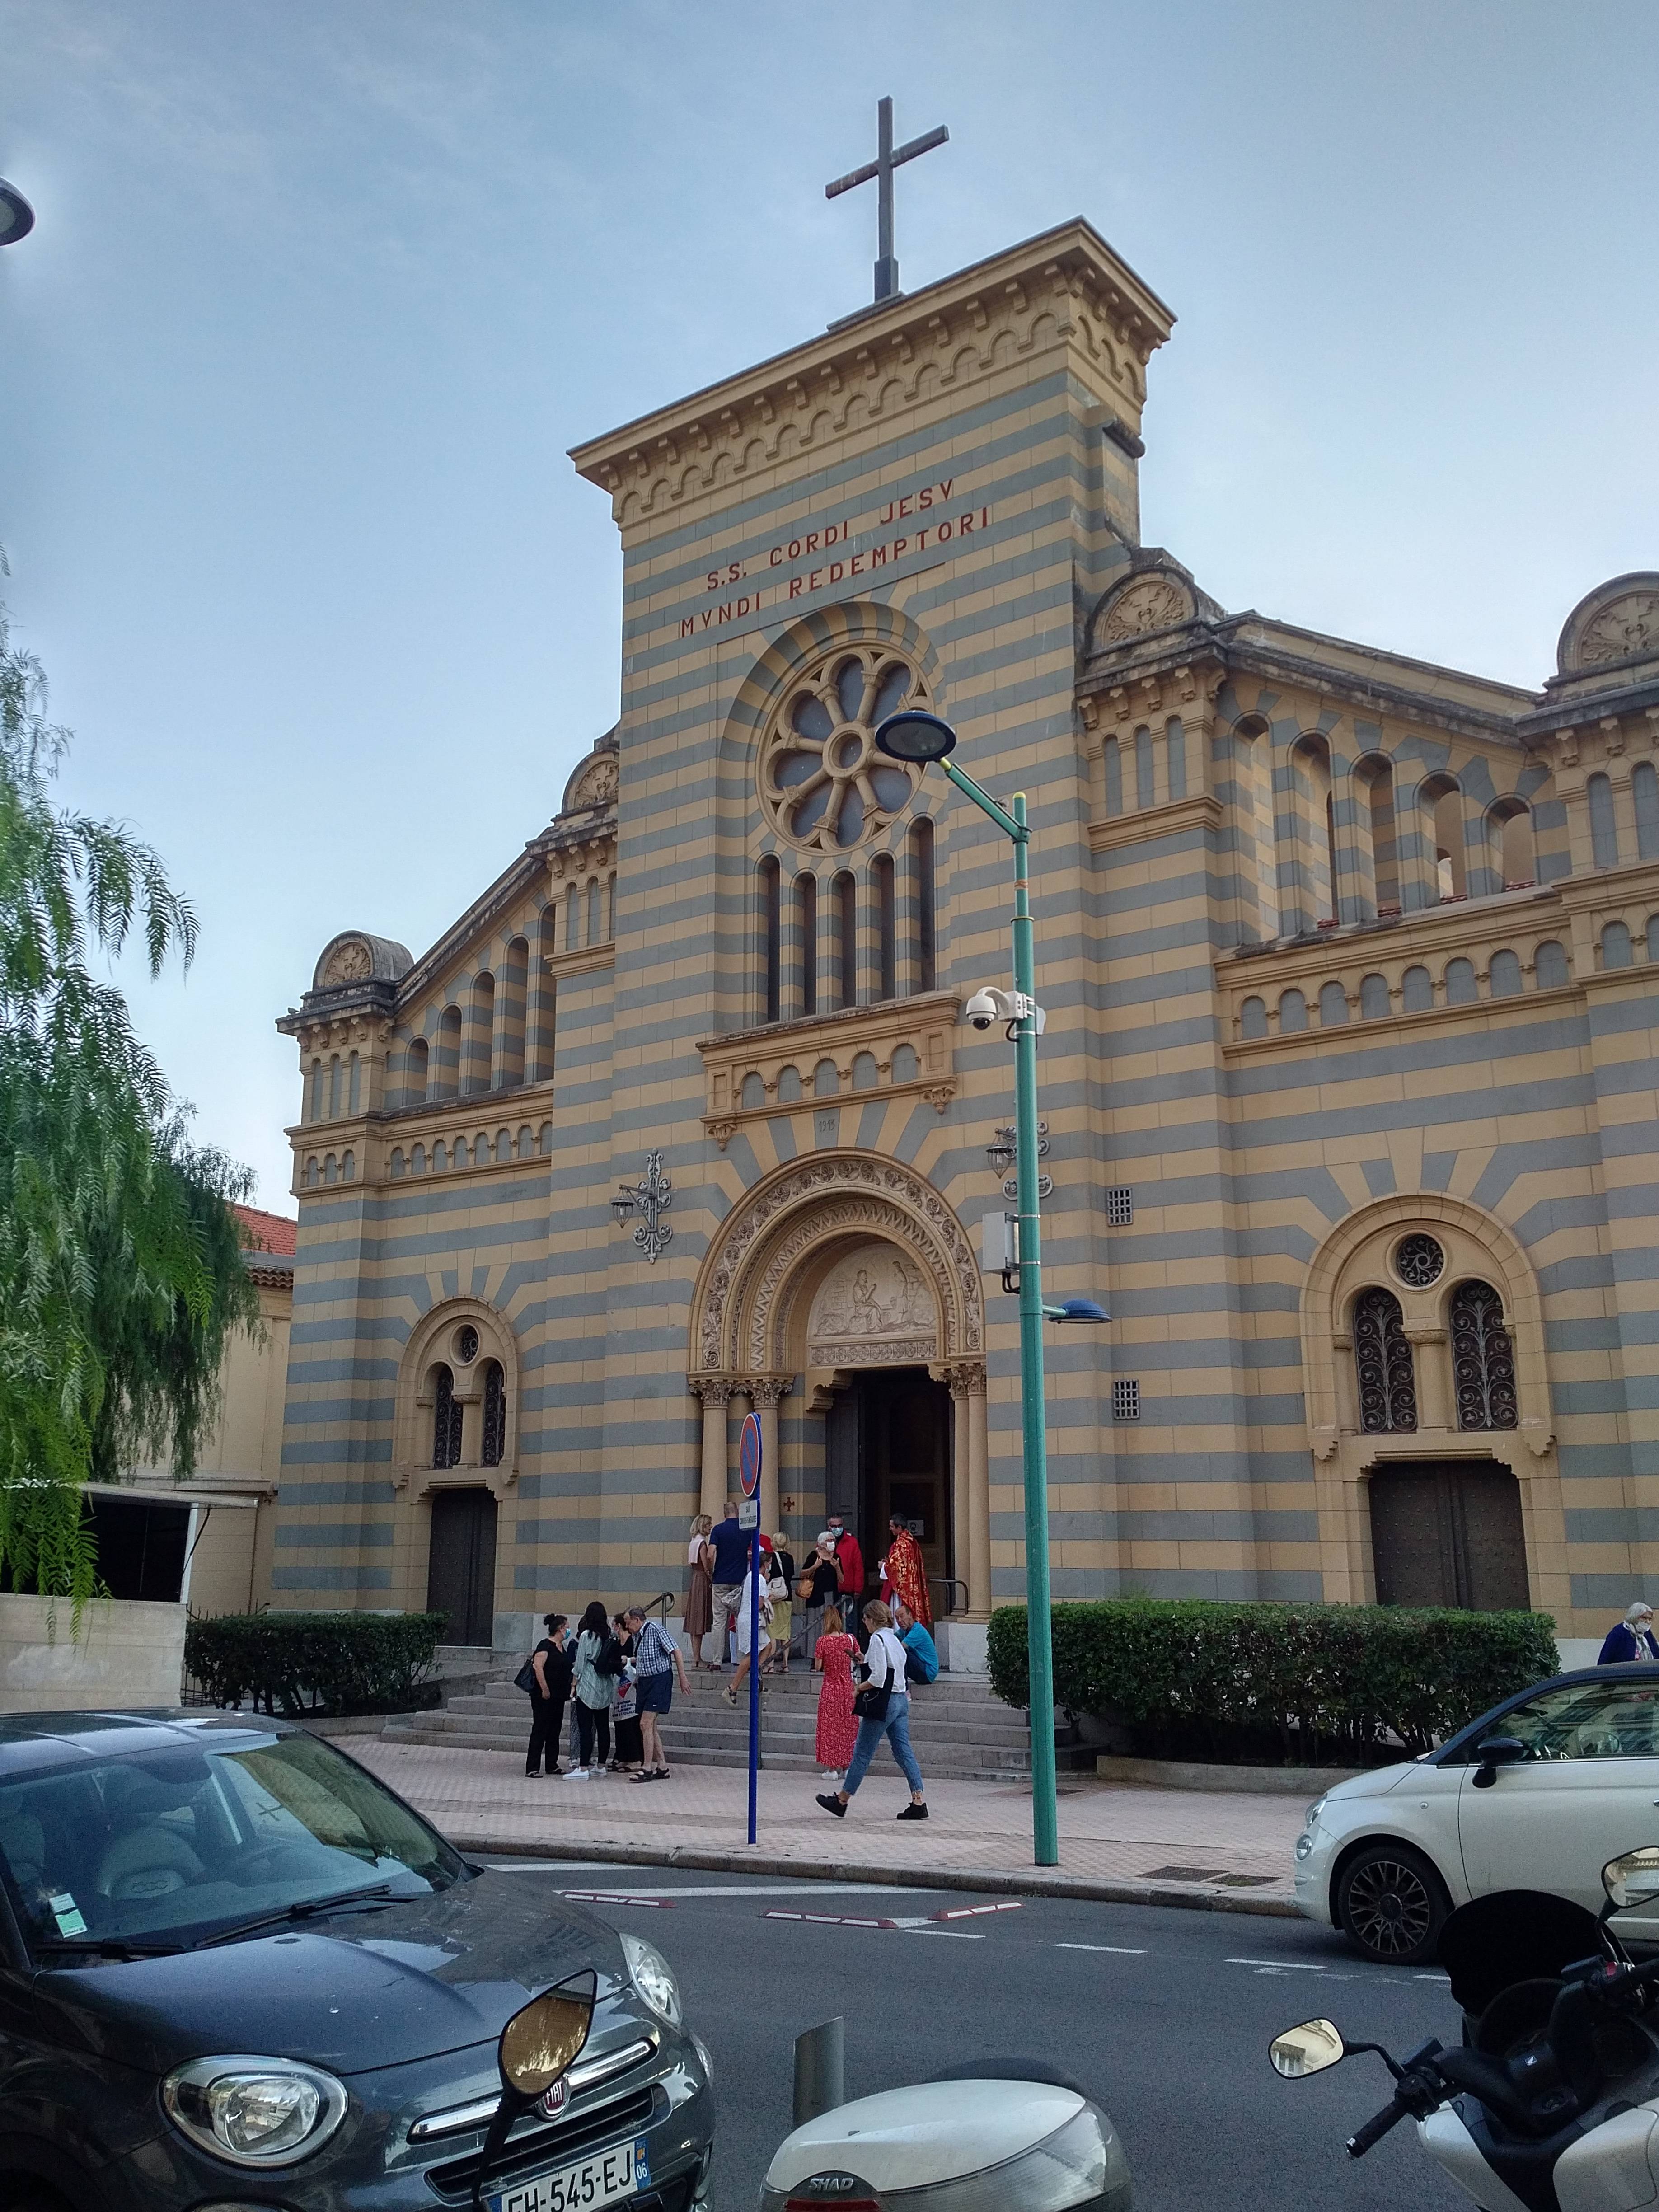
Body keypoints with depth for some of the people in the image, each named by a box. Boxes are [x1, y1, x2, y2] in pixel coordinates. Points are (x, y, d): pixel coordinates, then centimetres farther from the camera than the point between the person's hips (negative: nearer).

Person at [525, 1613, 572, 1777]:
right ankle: (532, 1767, -4)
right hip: (544, 1696, -9)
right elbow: (538, 1667, -21)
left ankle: (552, 1765, 20)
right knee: (540, 1730, -6)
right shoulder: (546, 1645, -13)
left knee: (555, 1731, 12)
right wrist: (544, 1689, -22)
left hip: (558, 1697, 9)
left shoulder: (562, 1647, 14)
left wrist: (567, 1692, 19)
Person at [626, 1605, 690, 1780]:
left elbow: (676, 1653, -14)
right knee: (650, 1727, 8)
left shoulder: (656, 1629, -14)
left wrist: (683, 1679, -14)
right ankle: (662, 1767, 16)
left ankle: (648, 1769, -6)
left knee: (646, 1724, -12)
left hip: (659, 1680, -9)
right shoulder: (637, 1635, 11)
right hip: (644, 1681, 9)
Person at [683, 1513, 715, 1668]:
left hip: (694, 1579, 9)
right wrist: (713, 1580, -6)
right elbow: (706, 1566, -16)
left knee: (694, 1620, 10)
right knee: (700, 1620, -6)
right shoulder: (703, 1542, -13)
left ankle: (696, 1657, 16)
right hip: (703, 1581, -9)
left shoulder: (693, 1542, 14)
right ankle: (697, 1658, -5)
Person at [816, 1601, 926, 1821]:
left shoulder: (877, 1639, -13)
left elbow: (878, 1678, -20)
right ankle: (918, 1802, 0)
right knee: (904, 1752, 6)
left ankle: (842, 1801, 13)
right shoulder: (894, 1639, 13)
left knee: (862, 1753, 2)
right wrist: (864, 1660, 19)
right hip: (901, 1699, 8)